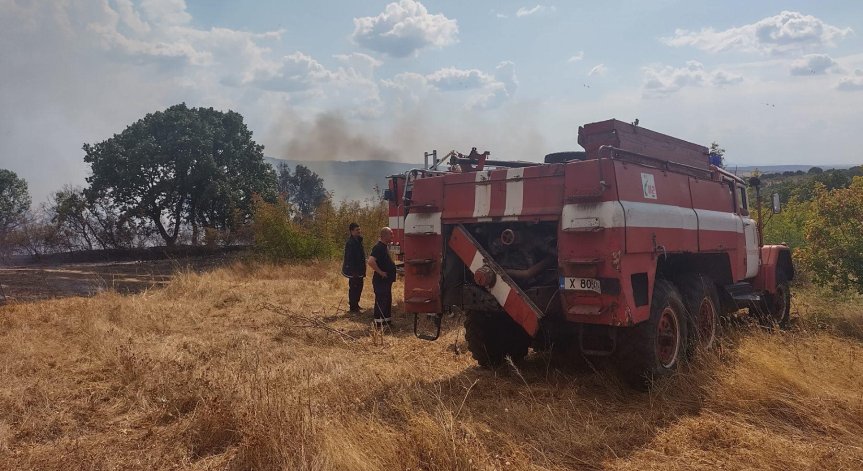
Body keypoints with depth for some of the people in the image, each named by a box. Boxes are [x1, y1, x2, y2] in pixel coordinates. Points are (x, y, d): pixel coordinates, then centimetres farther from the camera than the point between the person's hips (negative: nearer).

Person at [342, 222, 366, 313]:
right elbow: (349, 258, -22)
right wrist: (353, 271, -24)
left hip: (359, 270, 10)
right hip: (354, 271, -10)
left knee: (358, 287, 17)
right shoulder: (350, 242, -19)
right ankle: (352, 307, 7)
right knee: (353, 288, -2)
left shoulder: (358, 240, 11)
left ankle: (356, 305, 29)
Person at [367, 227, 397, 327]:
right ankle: (378, 323, 5)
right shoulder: (378, 247, -20)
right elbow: (371, 262, -32)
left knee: (388, 301, 17)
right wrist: (380, 272, -24)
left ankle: (387, 320, 28)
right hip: (381, 280, -10)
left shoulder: (385, 246, 12)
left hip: (387, 280, 10)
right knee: (381, 301, -3)